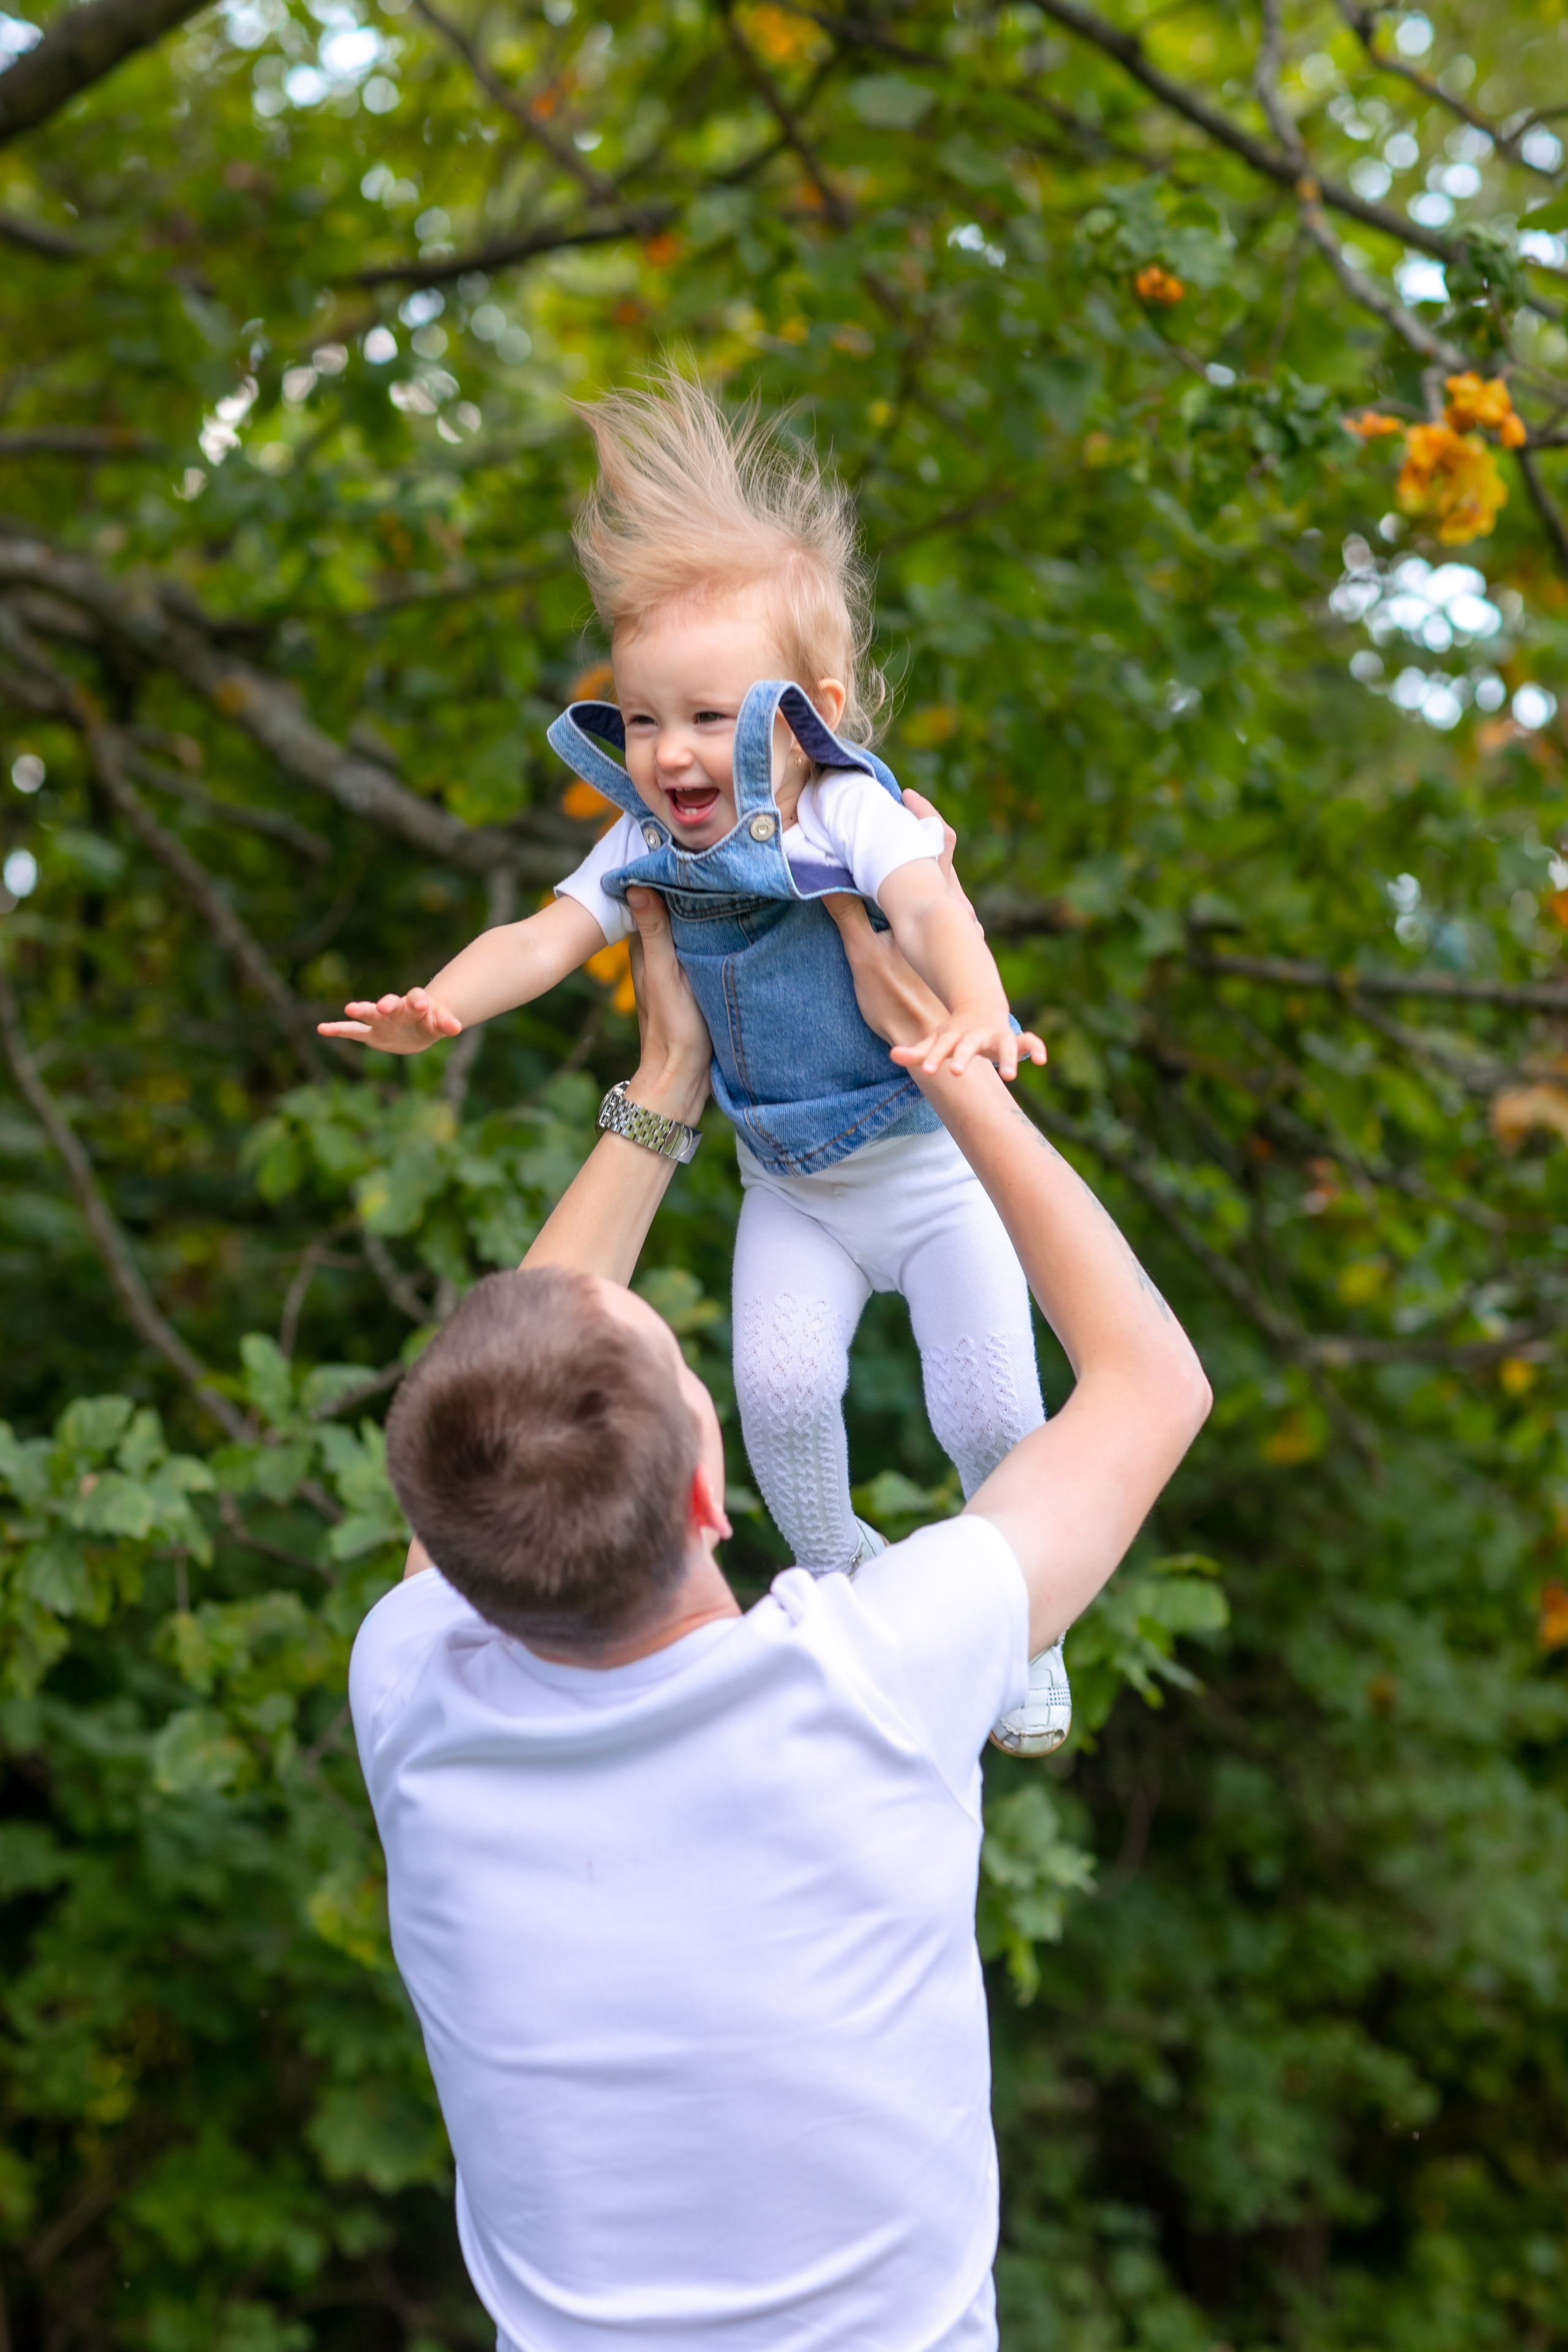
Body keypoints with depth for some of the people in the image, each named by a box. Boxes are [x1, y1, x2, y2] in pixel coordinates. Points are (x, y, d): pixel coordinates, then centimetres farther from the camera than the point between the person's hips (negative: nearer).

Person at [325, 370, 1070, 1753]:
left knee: (989, 1409, -6)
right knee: (780, 1388, -15)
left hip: (937, 1167, -3)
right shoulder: (649, 846, -10)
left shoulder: (853, 816, -25)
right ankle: (837, 1580, 14)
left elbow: (933, 911, -44)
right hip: (792, 1188, 3)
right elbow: (547, 935, -18)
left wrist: (975, 1014, -67)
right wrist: (438, 1007, -40)